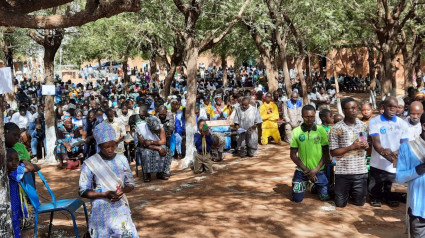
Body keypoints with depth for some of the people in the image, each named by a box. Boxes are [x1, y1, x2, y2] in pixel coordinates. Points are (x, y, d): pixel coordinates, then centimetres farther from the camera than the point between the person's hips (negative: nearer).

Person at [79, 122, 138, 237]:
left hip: (121, 209, 2)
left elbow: (131, 184, 7)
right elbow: (83, 191, -7)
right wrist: (104, 194, -19)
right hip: (101, 211, -2)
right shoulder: (90, 164, -8)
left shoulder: (122, 159, 0)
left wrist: (123, 190, -15)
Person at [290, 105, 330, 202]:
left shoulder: (321, 130, -7)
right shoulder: (296, 132, -8)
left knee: (325, 196, 4)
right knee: (297, 199, 6)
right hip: (302, 171, 0)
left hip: (319, 171, 0)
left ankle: (315, 186, 36)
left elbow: (326, 153, -3)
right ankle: (304, 185, 38)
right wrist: (306, 170, -12)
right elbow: (293, 155, -4)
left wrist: (316, 170, -12)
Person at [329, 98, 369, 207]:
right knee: (340, 203, 7)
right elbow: (333, 152, -8)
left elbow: (366, 145, 16)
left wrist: (366, 146, -8)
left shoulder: (363, 125, 4)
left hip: (361, 170, 3)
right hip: (343, 171, -3)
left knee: (360, 202, 12)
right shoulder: (336, 128, -9)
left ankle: (351, 192, 43)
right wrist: (352, 147, -16)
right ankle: (347, 192, 39)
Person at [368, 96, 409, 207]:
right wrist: (383, 151, -37)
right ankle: (376, 198, 36)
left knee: (392, 191, 13)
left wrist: (397, 153, -23)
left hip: (396, 165, 2)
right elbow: (376, 142, -16)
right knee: (375, 189, 11)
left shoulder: (402, 124, 5)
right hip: (378, 164, -2)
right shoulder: (374, 122, -4)